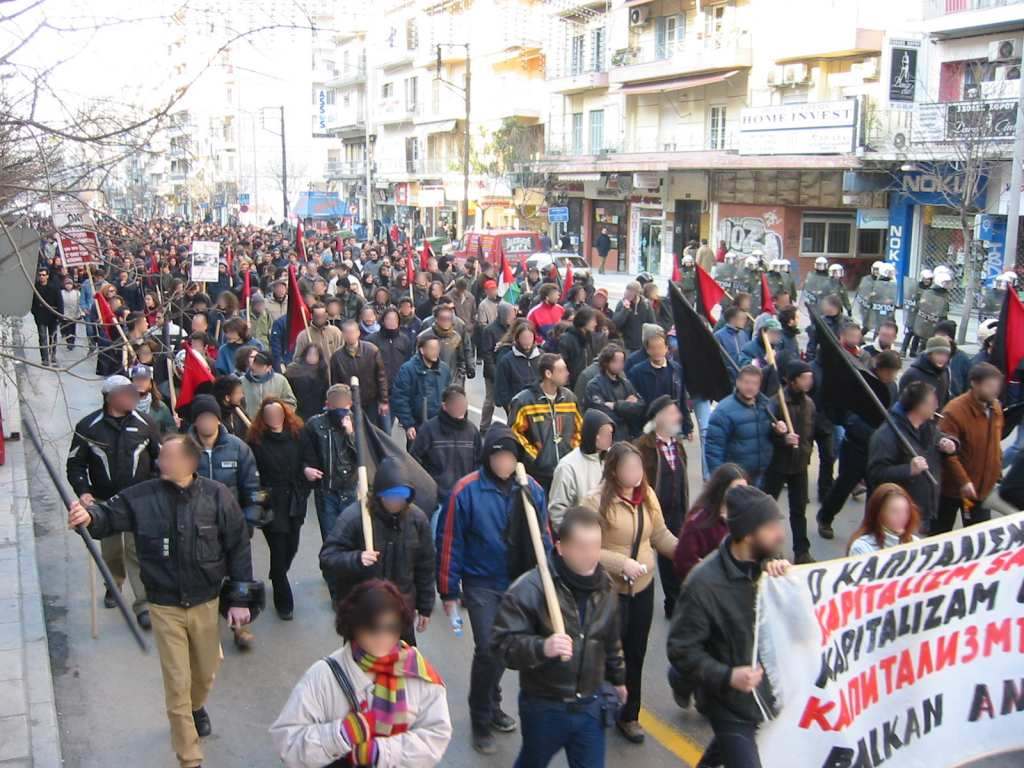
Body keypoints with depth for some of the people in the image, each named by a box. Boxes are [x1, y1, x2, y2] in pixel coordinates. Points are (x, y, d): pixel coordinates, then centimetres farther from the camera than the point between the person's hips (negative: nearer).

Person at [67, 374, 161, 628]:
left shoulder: (145, 424, -4)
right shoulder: (88, 427, -6)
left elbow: (161, 458, 6)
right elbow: (75, 463, 1)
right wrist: (82, 491, -13)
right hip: (104, 501, 1)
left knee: (138, 551, -6)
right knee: (110, 550, 16)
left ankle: (143, 604, 0)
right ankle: (113, 586, 44)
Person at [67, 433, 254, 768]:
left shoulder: (217, 496, -13)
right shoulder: (143, 497, -12)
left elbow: (238, 548, -7)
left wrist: (239, 599, -6)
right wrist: (90, 515, -39)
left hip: (206, 603, 1)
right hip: (165, 606, -1)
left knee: (206, 672, 21)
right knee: (177, 685, 5)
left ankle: (197, 707, 57)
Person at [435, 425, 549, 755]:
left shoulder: (531, 488, -4)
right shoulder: (467, 490, -15)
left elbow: (543, 537, 6)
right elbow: (450, 542, -11)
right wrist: (449, 591, -7)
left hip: (520, 583, 4)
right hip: (482, 584, -4)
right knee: (488, 650, -7)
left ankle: (491, 706, 39)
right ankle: (481, 721, 15)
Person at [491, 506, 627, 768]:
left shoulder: (604, 586, 0)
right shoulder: (530, 587, -21)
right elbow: (503, 643, -22)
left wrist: (617, 678, 25)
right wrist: (542, 647, -38)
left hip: (590, 706, 4)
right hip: (543, 707, -4)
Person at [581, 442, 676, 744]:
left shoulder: (647, 495, 1)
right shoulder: (596, 501, -19)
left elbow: (660, 534, 10)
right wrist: (621, 563, -24)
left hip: (643, 587, 6)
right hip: (609, 589, -5)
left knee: (636, 654, 16)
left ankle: (629, 715, 35)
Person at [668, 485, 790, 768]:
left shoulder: (765, 564, -7)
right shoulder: (704, 583, -24)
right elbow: (681, 650, -18)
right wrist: (727, 676, -29)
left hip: (767, 690, 7)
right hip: (731, 705, -7)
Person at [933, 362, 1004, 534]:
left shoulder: (995, 408, 1)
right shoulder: (954, 411, -21)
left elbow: (995, 444, 13)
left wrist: (997, 473, 11)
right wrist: (963, 481, -25)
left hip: (984, 487, 6)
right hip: (954, 487, -6)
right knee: (940, 532, 12)